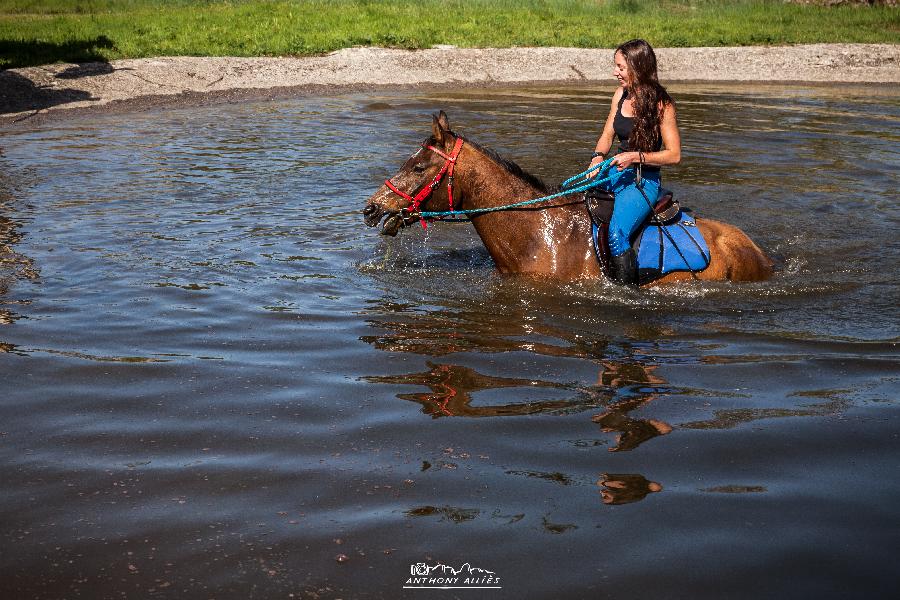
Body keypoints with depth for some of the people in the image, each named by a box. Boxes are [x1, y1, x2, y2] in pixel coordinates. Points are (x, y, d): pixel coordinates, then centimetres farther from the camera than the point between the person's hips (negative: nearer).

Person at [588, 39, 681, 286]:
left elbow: (674, 155, -10)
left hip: (644, 180, -7)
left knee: (616, 234, -29)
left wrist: (637, 157, -22)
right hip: (616, 172, 7)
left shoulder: (661, 104, -11)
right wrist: (598, 157, -8)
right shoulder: (621, 95, 8)